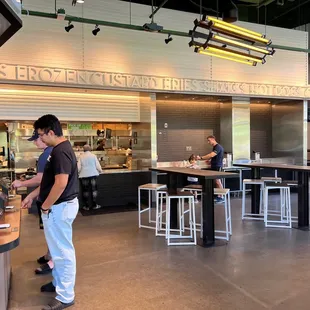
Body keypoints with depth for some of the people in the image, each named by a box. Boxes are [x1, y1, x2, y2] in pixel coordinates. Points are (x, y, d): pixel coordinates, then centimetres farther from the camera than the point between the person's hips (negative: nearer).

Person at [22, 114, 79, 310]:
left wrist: (45, 206, -16)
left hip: (59, 207, -10)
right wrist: (32, 196, 18)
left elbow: (60, 183, -29)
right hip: (60, 206, 10)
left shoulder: (60, 152, -22)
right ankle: (59, 283, 40)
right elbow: (49, 180, 18)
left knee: (63, 251, 1)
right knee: (59, 249, 23)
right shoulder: (61, 148, 11)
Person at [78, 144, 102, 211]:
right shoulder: (93, 156, 2)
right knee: (93, 190, 8)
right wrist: (100, 170, 22)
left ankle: (86, 206, 12)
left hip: (84, 175, 0)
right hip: (93, 174, 0)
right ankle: (94, 205, 11)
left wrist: (78, 172, 21)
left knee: (85, 190, 7)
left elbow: (78, 168, 0)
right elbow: (98, 166, 3)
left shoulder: (81, 157, 2)